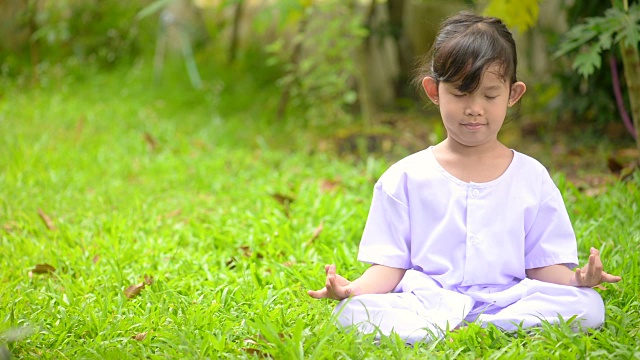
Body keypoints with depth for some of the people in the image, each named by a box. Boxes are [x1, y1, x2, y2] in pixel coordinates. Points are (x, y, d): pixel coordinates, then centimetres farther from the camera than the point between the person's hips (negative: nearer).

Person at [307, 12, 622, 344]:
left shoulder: (531, 177, 12)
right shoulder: (405, 177, 9)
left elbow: (543, 266, 10)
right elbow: (389, 266, 6)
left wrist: (576, 280, -12)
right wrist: (353, 288, -15)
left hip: (506, 301, 1)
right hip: (422, 302, -1)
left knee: (589, 306, -27)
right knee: (351, 312, -29)